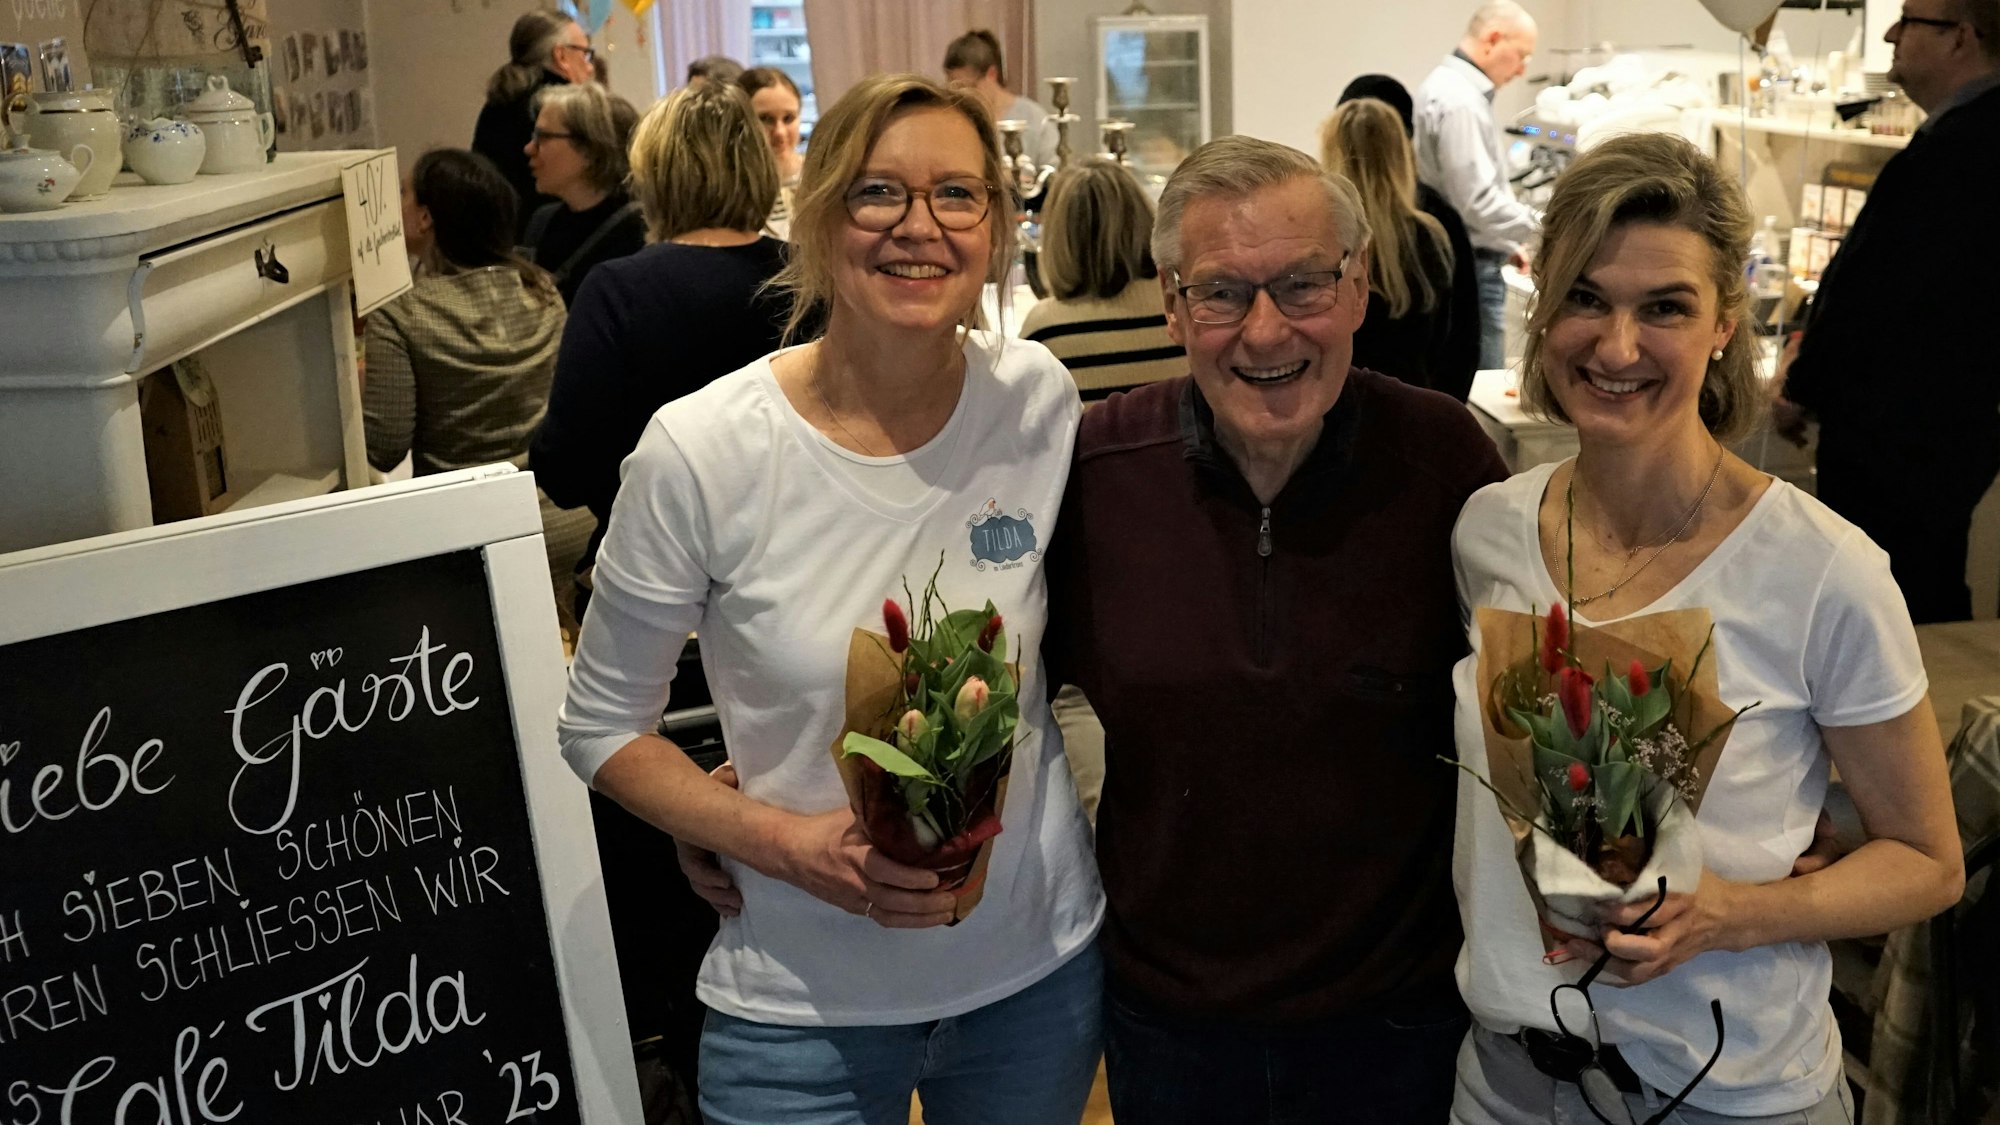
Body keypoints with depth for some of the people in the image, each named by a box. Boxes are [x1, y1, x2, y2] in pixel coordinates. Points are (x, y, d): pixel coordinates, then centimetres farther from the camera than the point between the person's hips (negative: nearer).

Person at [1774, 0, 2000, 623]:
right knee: (1935, 612, 21)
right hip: (1949, 429, 10)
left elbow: (1868, 293, -22)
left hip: (1892, 445, -10)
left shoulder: (1949, 155, -24)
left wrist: (1801, 390, -7)